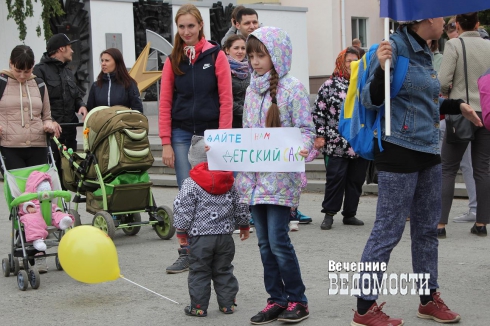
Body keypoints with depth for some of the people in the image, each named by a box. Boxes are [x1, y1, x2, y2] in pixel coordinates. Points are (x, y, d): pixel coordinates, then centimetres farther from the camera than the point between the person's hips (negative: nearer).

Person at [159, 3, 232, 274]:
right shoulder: (173, 59, 6)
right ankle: (186, 253, 5)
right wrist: (166, 143, -1)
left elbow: (226, 99, -3)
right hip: (182, 134, 2)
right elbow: (165, 102, 5)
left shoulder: (216, 56, -1)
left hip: (210, 133, -2)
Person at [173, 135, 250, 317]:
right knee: (224, 271, 14)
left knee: (199, 273, 5)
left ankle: (198, 307, 7)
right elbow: (241, 207, 12)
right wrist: (244, 226, 26)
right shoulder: (230, 182, 5)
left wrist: (181, 231, 3)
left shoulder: (190, 184, -9)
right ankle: (227, 304, 18)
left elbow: (183, 210, -9)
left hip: (200, 238, -4)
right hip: (225, 236, 4)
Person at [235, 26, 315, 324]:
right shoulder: (252, 90, 13)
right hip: (255, 176, 7)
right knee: (265, 242, 9)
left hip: (282, 175, -6)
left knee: (278, 240, -7)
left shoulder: (292, 88, -6)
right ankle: (277, 299, 18)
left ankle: (298, 299, 8)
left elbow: (306, 129, -8)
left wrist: (302, 149, -27)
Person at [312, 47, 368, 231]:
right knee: (336, 178, -6)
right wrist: (320, 135, -6)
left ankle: (350, 214, 18)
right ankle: (329, 214, 6)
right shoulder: (330, 85, 2)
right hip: (338, 144, -4)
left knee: (356, 179, 7)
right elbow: (318, 111, 0)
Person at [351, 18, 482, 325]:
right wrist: (382, 69, -32)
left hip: (428, 150, 9)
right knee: (389, 230, -5)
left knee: (427, 229, 16)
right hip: (400, 149, -9)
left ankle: (429, 299, 29)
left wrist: (457, 106, 23)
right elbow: (371, 99, -17)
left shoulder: (424, 51, 11)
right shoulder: (395, 47, -14)